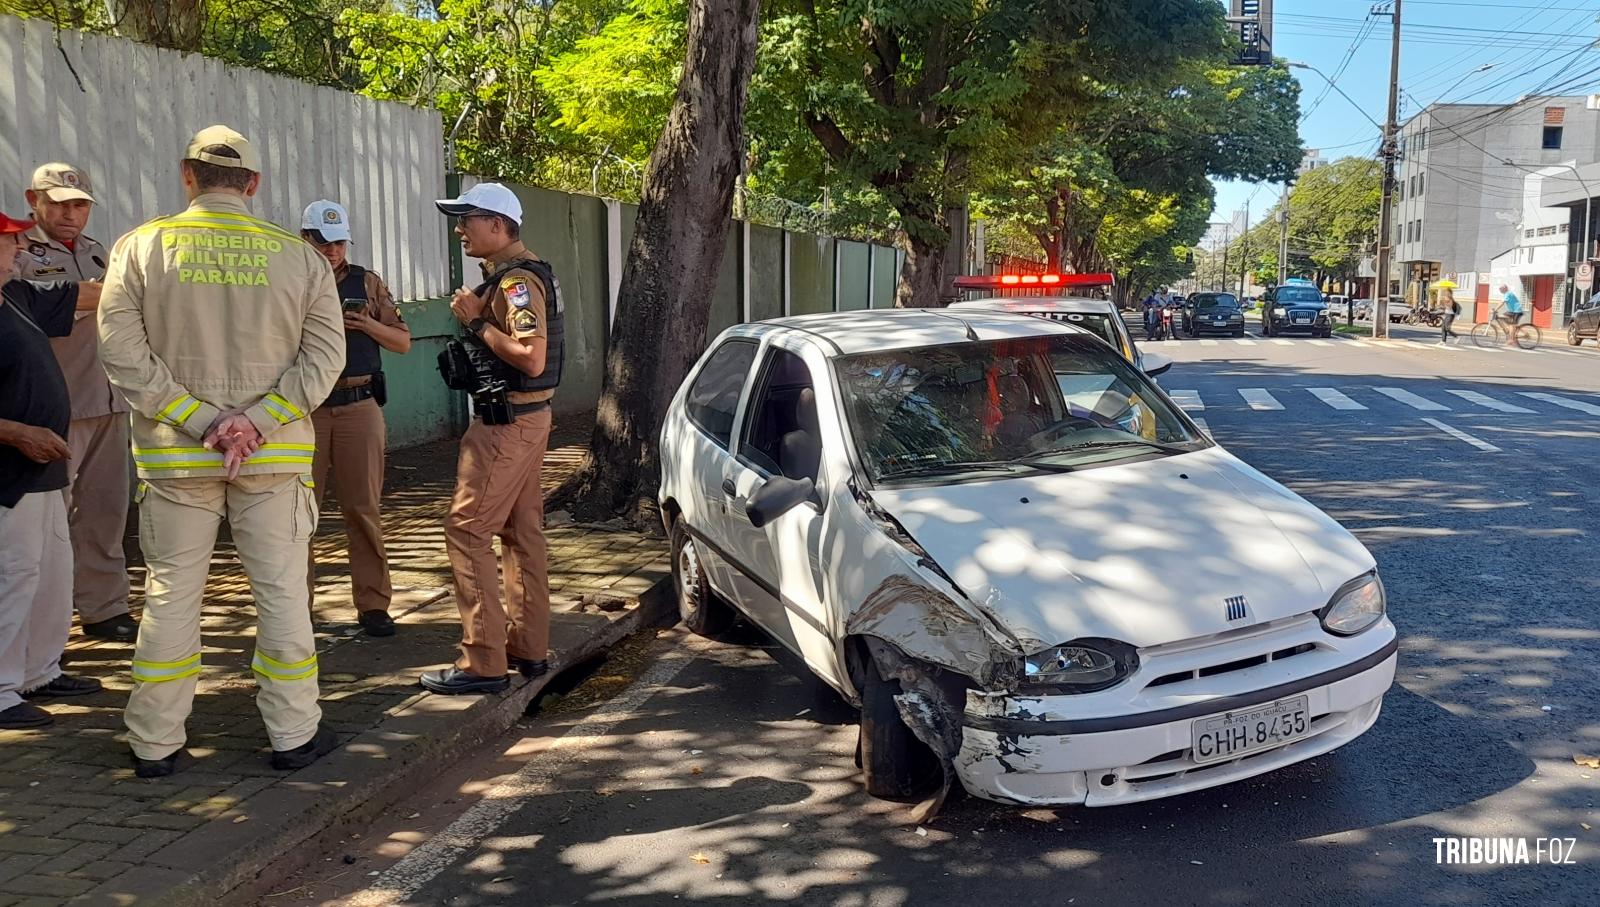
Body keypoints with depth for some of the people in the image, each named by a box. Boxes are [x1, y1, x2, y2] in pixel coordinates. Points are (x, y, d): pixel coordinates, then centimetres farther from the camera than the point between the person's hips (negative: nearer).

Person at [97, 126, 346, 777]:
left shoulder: (141, 248, -1)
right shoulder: (298, 255, 0)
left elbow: (122, 350, -7)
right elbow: (325, 355, -6)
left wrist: (200, 419, -9)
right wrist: (257, 421, -11)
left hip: (174, 454, 1)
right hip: (275, 456, 0)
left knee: (171, 594, 10)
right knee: (281, 592, 8)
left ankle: (155, 743, 19)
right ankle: (293, 734, 16)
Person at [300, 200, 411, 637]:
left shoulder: (368, 283, 11)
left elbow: (403, 342, 11)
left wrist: (367, 325, -7)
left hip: (358, 406, 1)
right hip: (304, 409, -1)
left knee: (363, 508, 2)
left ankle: (373, 604, 8)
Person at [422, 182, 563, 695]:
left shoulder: (516, 280, -17)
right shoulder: (513, 274, 16)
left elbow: (531, 358, -26)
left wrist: (477, 322, -18)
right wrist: (477, 316, 9)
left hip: (507, 423, -11)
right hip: (524, 419, 11)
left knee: (467, 531, -8)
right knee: (522, 533, 13)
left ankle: (483, 662, -6)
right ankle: (529, 648, 21)